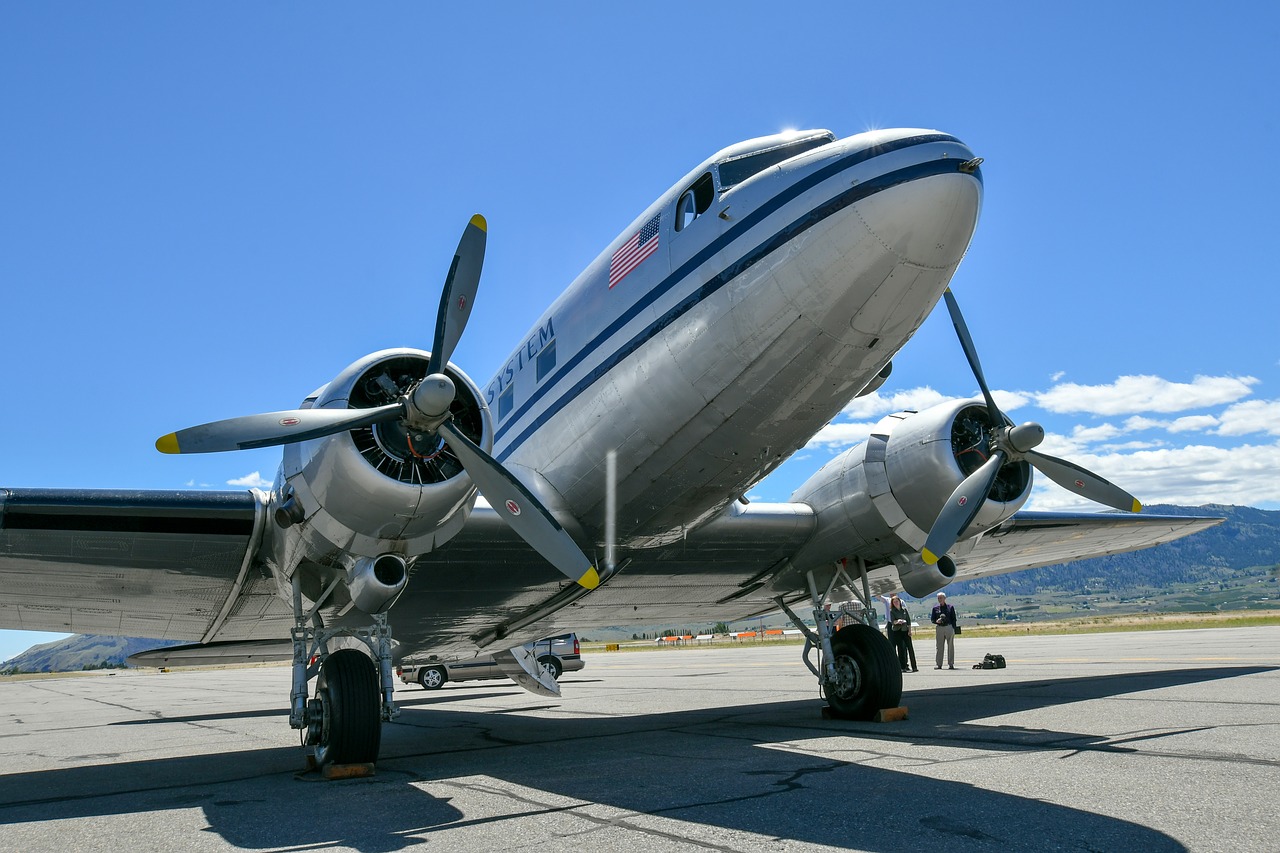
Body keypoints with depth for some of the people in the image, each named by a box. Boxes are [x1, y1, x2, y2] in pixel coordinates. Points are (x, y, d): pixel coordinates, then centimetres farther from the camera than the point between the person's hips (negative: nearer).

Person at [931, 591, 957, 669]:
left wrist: (954, 629, -4)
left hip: (949, 627, -2)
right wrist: (936, 621, -13)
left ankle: (951, 664, 8)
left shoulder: (950, 607, 3)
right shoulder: (935, 608, 8)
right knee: (939, 647, 4)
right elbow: (932, 619, 9)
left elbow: (954, 619, 4)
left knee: (950, 646, 2)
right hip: (939, 628, 2)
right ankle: (939, 664, 8)